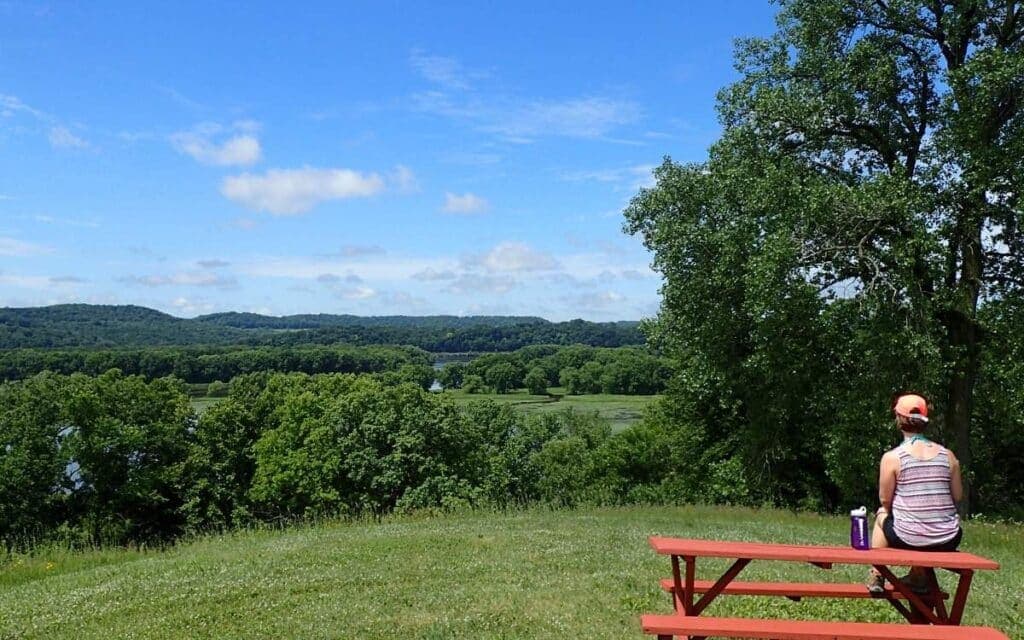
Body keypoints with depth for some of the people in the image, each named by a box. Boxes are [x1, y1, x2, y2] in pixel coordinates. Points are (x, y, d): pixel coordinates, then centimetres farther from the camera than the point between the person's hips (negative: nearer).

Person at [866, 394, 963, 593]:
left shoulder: (892, 457, -10)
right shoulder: (947, 455, 0)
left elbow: (885, 499, -4)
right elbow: (957, 496, 6)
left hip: (908, 539, -3)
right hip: (947, 542, 3)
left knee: (881, 514, 31)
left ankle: (877, 576, 24)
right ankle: (919, 576, 41)